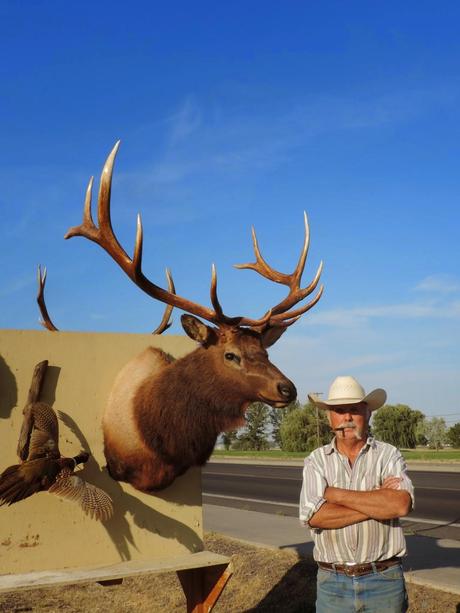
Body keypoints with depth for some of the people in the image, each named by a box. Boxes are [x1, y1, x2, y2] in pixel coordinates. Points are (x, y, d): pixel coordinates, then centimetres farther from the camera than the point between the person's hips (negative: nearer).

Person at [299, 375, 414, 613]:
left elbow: (401, 505, -20)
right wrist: (378, 503, -15)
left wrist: (335, 494, -15)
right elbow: (314, 517, -14)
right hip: (332, 582, 1)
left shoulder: (389, 455, -2)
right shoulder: (316, 460, 0)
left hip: (384, 579, 0)